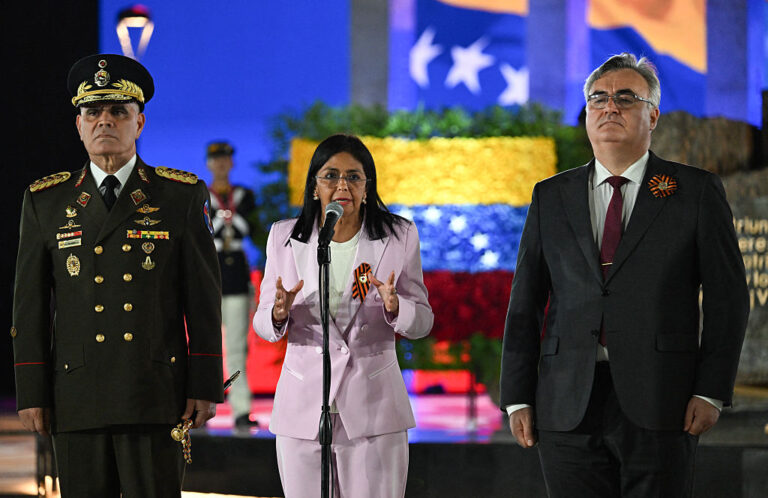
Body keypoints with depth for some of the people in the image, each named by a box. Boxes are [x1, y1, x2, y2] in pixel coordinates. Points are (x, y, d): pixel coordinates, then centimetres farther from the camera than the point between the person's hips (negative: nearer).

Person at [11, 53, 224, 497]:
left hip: (156, 397, -1)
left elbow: (204, 299, 4)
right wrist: (32, 393, 3)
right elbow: (30, 305, 9)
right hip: (76, 401, 2)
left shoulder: (182, 196, 6)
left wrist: (205, 387, -2)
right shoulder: (46, 202, 11)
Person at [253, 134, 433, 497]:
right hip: (303, 407, 1)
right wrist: (278, 314, -16)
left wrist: (394, 307, -18)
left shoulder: (399, 236, 2)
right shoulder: (284, 237, 5)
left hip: (372, 407, -1)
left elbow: (422, 321, 4)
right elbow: (263, 324, 7)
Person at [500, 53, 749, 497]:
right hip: (568, 408, 3)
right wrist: (518, 398, 4)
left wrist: (711, 392, -7)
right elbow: (526, 303, 12)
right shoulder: (551, 197, 14)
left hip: (658, 407, -2)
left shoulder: (697, 192, 6)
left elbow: (728, 299, 2)